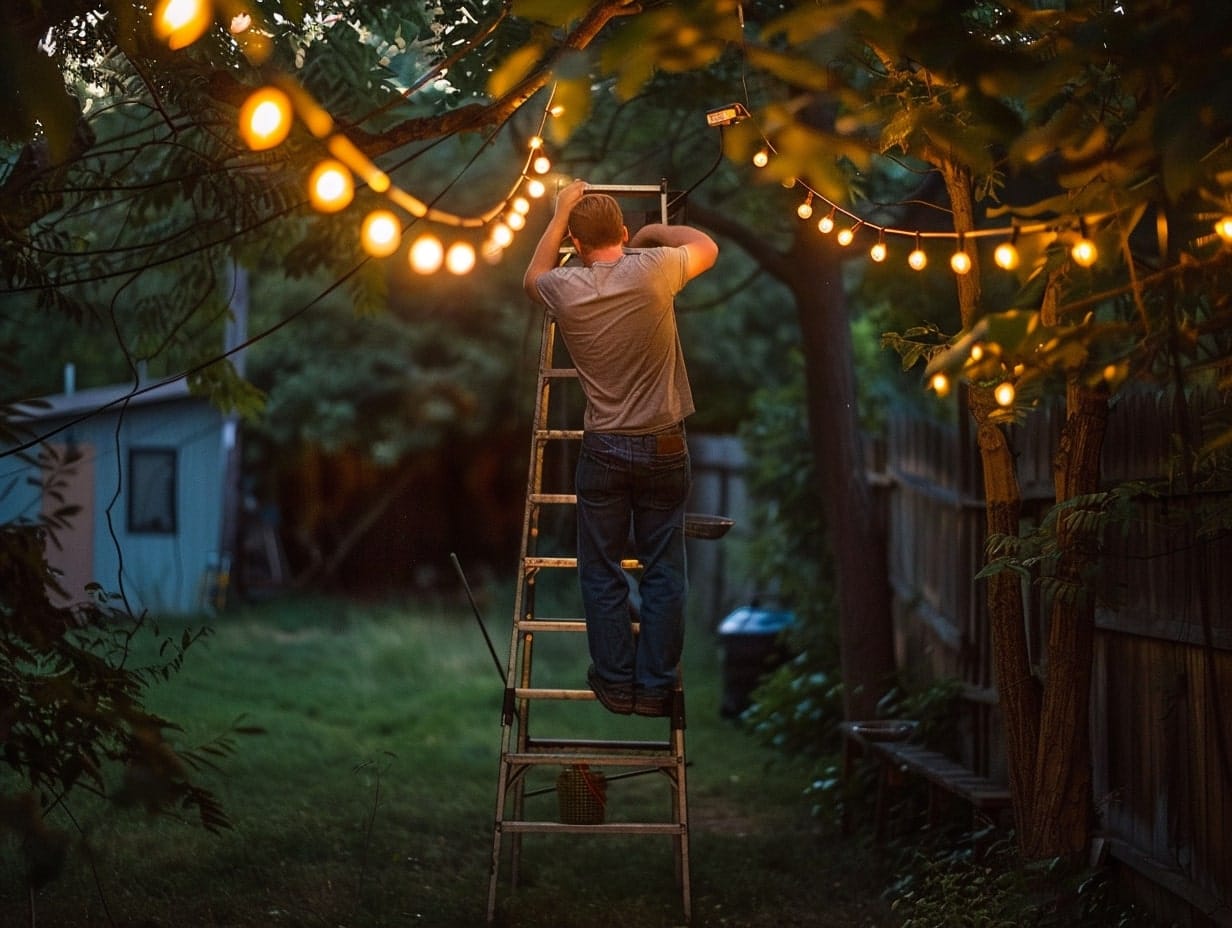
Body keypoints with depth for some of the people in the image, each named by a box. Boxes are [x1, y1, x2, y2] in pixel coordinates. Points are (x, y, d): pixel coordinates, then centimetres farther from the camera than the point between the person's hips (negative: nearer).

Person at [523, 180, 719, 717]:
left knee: (601, 572, 11)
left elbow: (533, 277, 21)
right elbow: (707, 246, 10)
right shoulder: (651, 271, -11)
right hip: (664, 447, 0)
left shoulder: (564, 290, -6)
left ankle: (616, 683, 15)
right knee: (663, 572, 7)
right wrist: (655, 232, 23)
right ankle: (656, 687, 11)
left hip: (603, 450, 0)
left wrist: (561, 213, 25)